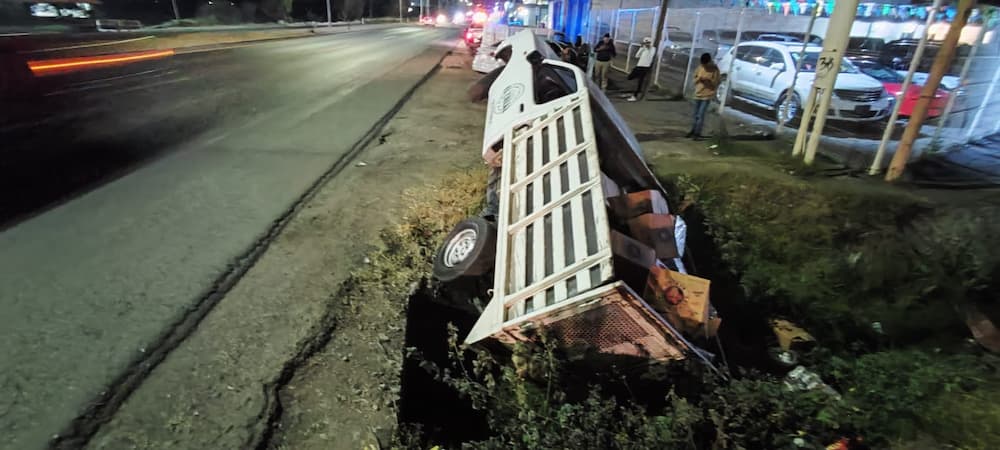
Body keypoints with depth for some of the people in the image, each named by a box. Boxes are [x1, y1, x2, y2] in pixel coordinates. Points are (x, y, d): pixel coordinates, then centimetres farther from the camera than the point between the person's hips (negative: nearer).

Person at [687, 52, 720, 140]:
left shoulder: (715, 70, -8)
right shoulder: (700, 67, 5)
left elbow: (716, 83, -7)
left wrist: (709, 81, -24)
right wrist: (698, 79, -11)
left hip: (707, 95, -5)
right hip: (698, 94, 5)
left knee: (701, 115, -10)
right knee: (696, 115, 14)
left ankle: (697, 134, -8)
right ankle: (693, 131, 25)